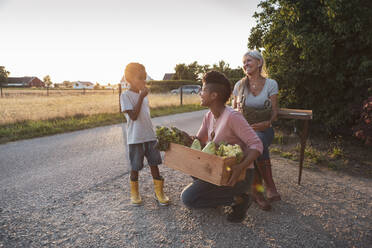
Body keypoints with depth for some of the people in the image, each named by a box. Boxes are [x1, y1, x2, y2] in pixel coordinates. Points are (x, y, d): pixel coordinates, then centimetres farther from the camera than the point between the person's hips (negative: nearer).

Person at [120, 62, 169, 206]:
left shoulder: (144, 95, 12)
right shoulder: (125, 96, -9)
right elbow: (133, 116, -19)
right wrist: (141, 97, -19)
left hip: (150, 136, 6)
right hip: (135, 139, -6)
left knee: (154, 164, 8)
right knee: (135, 167, 7)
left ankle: (159, 192, 20)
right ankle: (134, 193, 26)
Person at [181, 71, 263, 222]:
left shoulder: (232, 116, -23)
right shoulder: (209, 116, 2)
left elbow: (257, 145, -25)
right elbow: (199, 140, 9)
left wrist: (241, 167, -40)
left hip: (239, 174, -8)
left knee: (188, 198, -13)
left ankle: (238, 200, 0)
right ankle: (215, 192, 15)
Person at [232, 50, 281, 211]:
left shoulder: (271, 84, 5)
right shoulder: (239, 85, 11)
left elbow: (274, 111, 1)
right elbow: (233, 110, 16)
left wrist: (267, 123, -21)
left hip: (263, 129, -1)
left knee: (258, 139, -38)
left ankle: (257, 187, -26)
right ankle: (270, 187, -24)